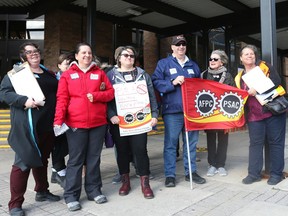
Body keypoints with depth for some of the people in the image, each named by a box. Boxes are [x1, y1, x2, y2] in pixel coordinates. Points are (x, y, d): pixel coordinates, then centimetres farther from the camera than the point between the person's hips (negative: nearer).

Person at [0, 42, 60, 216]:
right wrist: (24, 101, -24)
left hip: (48, 125, 6)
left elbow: (57, 94, 23)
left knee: (42, 159, 17)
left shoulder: (49, 74, 17)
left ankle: (42, 191, 34)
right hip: (27, 126, -6)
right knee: (24, 162, -4)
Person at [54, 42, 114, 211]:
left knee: (94, 158, 11)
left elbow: (111, 92, 7)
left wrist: (96, 96, -12)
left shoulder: (99, 73, 9)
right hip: (75, 124, -2)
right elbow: (62, 99, -4)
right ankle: (71, 195, 13)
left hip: (98, 123, 2)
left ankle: (94, 190, 24)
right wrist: (58, 120, -15)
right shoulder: (67, 75, 4)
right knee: (76, 160, 3)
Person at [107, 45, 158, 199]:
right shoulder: (111, 75, 8)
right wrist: (111, 115, -13)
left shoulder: (143, 74, 13)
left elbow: (151, 96, 9)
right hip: (119, 120, 0)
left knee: (140, 149, -2)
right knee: (122, 150, 8)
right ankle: (125, 181, 23)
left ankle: (145, 183, 10)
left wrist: (154, 114, 1)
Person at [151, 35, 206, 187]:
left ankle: (191, 172, 24)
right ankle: (170, 175, 10)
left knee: (191, 143, 10)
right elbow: (156, 82, -5)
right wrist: (172, 82, -17)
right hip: (172, 111, -4)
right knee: (170, 143, -1)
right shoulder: (164, 63, 5)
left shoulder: (193, 65, 19)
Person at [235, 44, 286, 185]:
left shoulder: (265, 66, 3)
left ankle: (276, 173, 13)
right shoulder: (239, 77, 12)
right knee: (255, 143, 5)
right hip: (254, 115, 3)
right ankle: (254, 173, 12)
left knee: (275, 142, 3)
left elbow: (276, 81, -10)